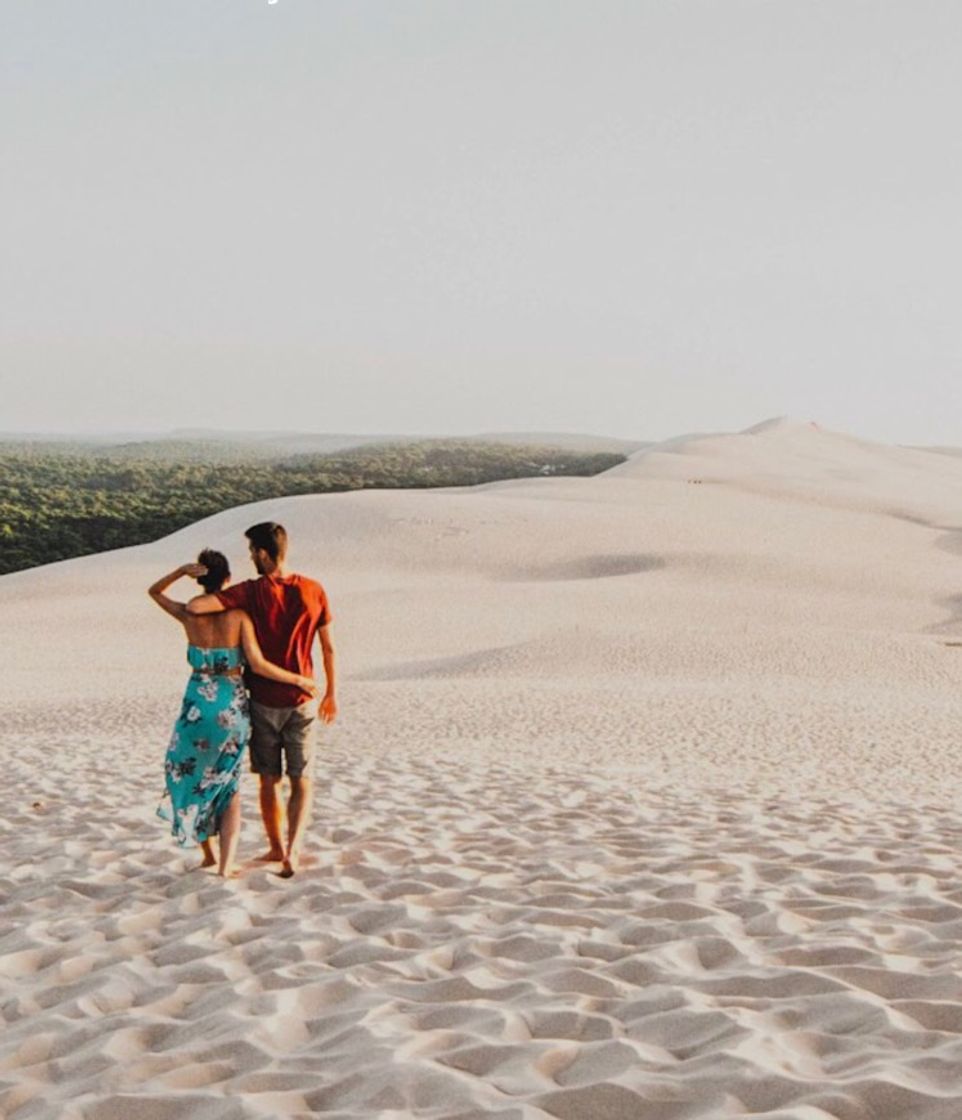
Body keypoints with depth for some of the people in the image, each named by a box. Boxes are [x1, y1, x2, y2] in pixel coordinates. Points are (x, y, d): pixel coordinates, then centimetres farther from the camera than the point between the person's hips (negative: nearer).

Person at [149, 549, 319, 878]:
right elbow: (258, 664, -17)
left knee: (189, 774, 23)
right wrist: (299, 680, -6)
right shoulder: (239, 616, -9)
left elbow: (154, 591, 13)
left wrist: (182, 570, -3)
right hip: (232, 707, 0)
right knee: (227, 784, 15)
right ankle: (226, 864, 3)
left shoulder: (189, 615, -5)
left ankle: (208, 855, 28)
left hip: (198, 705, 0)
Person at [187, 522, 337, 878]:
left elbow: (194, 606, -24)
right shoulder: (313, 591, -5)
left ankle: (277, 848, 26)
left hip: (263, 701, -1)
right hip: (301, 702, 1)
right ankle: (293, 848, -10)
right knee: (302, 782, 8)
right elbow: (328, 647, 2)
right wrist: (331, 693, 14)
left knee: (270, 781, 15)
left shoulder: (251, 592, -13)